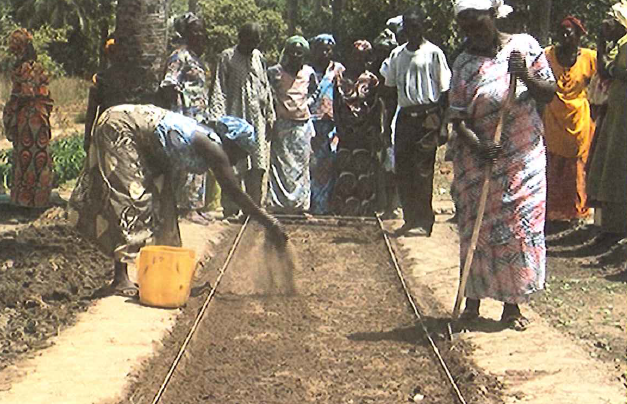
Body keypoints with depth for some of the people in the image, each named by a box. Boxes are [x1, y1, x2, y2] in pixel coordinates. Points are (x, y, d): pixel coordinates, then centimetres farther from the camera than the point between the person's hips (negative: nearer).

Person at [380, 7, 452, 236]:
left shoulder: (433, 53, -3)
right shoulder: (397, 55, 13)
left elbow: (444, 89, -3)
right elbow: (390, 85, 19)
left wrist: (439, 118, -10)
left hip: (427, 117, -6)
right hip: (404, 116, 6)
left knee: (423, 170, -6)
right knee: (402, 169, 6)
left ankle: (424, 222, 1)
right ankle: (410, 219, 15)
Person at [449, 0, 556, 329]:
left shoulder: (525, 46, 0)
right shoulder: (464, 64, -1)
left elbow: (549, 94, 2)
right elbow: (457, 116, -4)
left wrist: (527, 77, -17)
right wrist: (477, 145, -21)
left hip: (524, 157, 0)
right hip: (477, 160, 0)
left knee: (521, 226, 1)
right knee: (476, 229, 2)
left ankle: (512, 304, 12)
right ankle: (473, 299, 16)